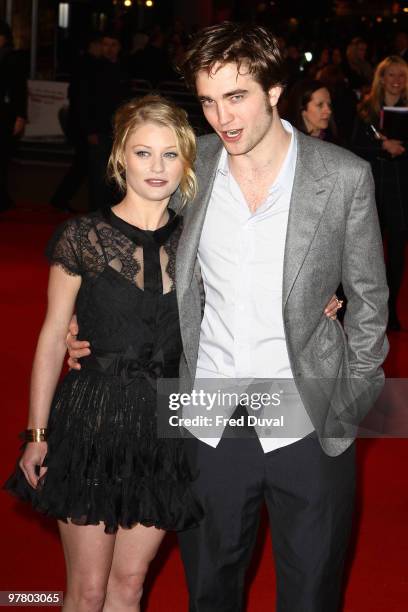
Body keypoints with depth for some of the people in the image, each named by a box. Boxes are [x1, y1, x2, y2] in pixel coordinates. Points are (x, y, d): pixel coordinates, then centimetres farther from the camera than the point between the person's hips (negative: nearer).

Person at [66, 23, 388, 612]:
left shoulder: (344, 177, -9)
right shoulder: (190, 168, -2)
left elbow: (368, 297, 1)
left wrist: (352, 401, 0)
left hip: (308, 430, -2)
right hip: (209, 425, 2)